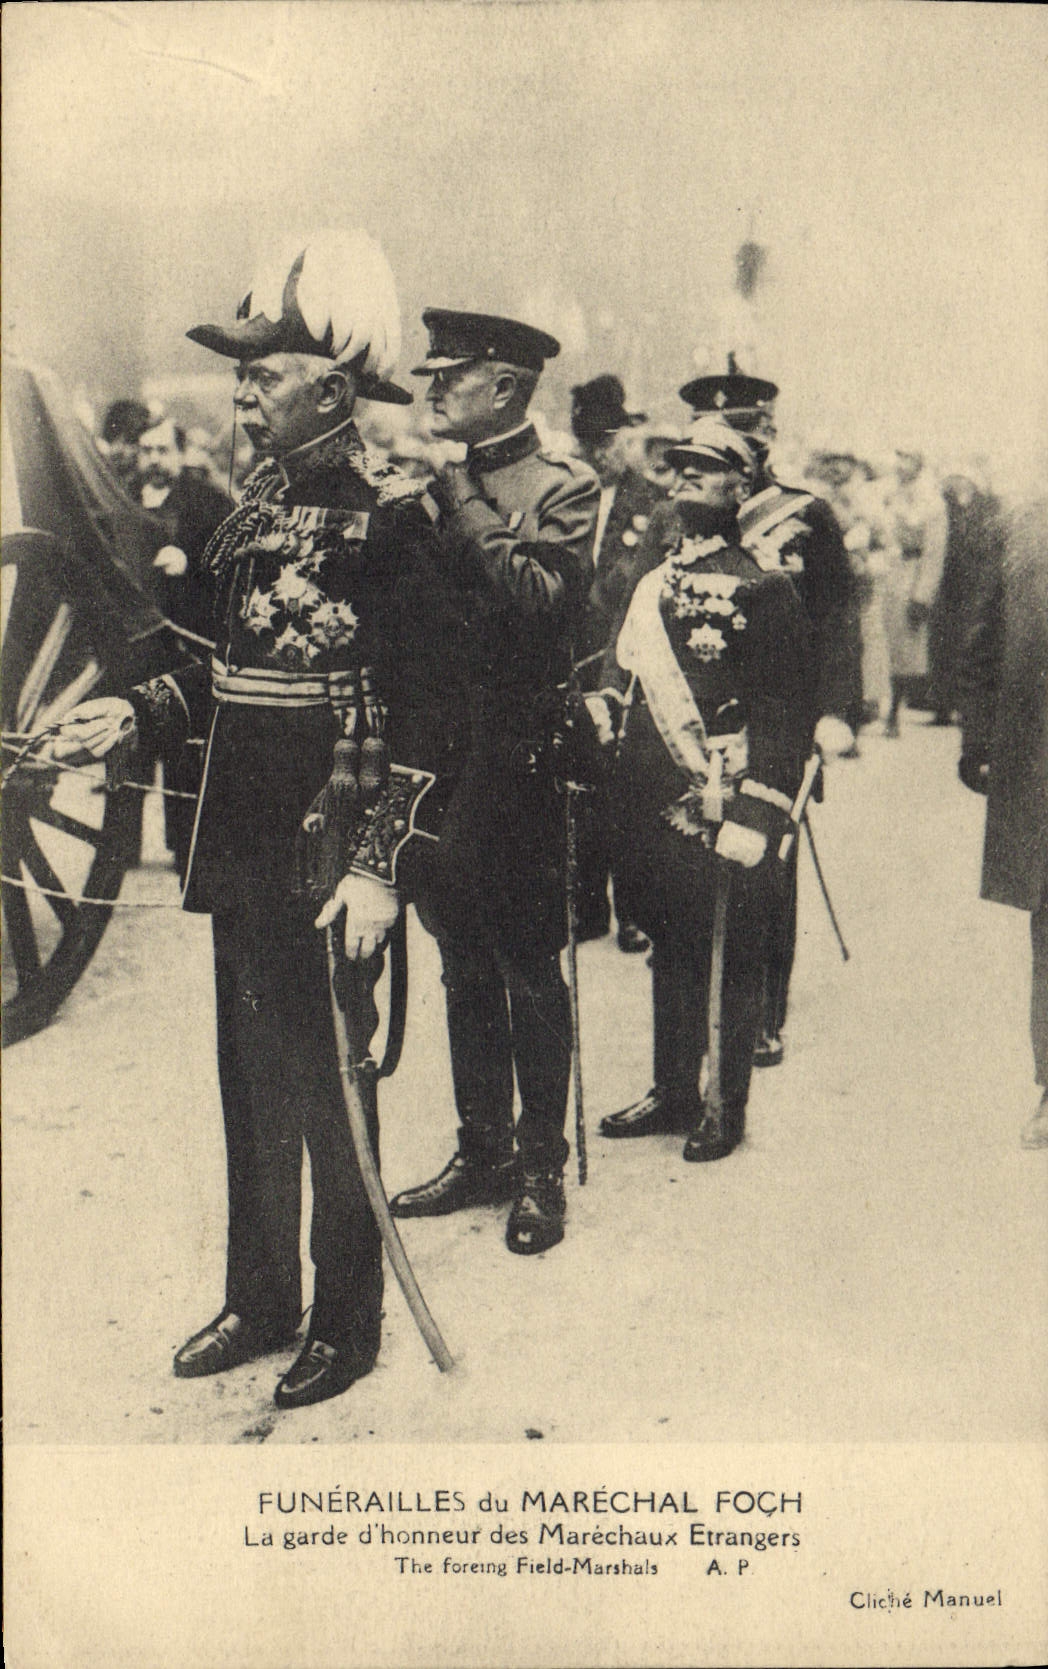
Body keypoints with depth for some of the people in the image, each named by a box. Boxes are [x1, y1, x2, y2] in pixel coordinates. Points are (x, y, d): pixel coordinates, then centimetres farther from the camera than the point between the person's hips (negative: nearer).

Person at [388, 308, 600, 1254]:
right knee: (464, 967, 13)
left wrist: (461, 500, -16)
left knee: (529, 969, 3)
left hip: (517, 766, -6)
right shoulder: (431, 488, 14)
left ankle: (542, 1168, 16)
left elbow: (540, 598, -22)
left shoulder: (563, 489, -5)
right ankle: (483, 1153, 26)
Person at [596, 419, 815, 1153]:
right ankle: (672, 1092, 28)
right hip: (653, 805, 6)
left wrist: (754, 816, -17)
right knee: (669, 949, 15)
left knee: (729, 960, 4)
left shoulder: (766, 588, -8)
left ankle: (725, 1107, 18)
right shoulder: (651, 582, 13)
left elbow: (789, 712, -12)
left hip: (722, 811, -6)